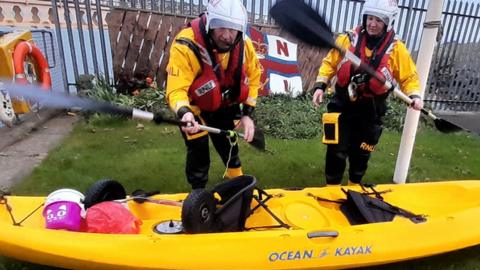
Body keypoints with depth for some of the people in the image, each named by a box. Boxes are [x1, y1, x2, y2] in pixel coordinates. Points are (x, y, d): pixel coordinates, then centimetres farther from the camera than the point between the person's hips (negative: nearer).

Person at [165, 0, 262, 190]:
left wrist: (247, 113, -10)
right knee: (199, 154, -5)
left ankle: (237, 182, 50)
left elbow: (253, 77, -4)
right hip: (194, 107, -4)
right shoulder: (186, 46, -35)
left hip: (225, 106, 4)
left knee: (229, 145, 19)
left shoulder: (243, 45, -19)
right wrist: (184, 112, -57)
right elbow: (176, 90, -35)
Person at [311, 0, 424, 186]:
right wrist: (320, 85, -8)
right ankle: (332, 188, 22)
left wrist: (414, 96, -15)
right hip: (342, 106, -1)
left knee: (361, 154, 15)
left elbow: (409, 76, 2)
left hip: (370, 112, 1)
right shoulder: (349, 39, -4)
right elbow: (329, 63, 4)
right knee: (336, 151, 1)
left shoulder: (396, 48, -4)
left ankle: (354, 188, 39)